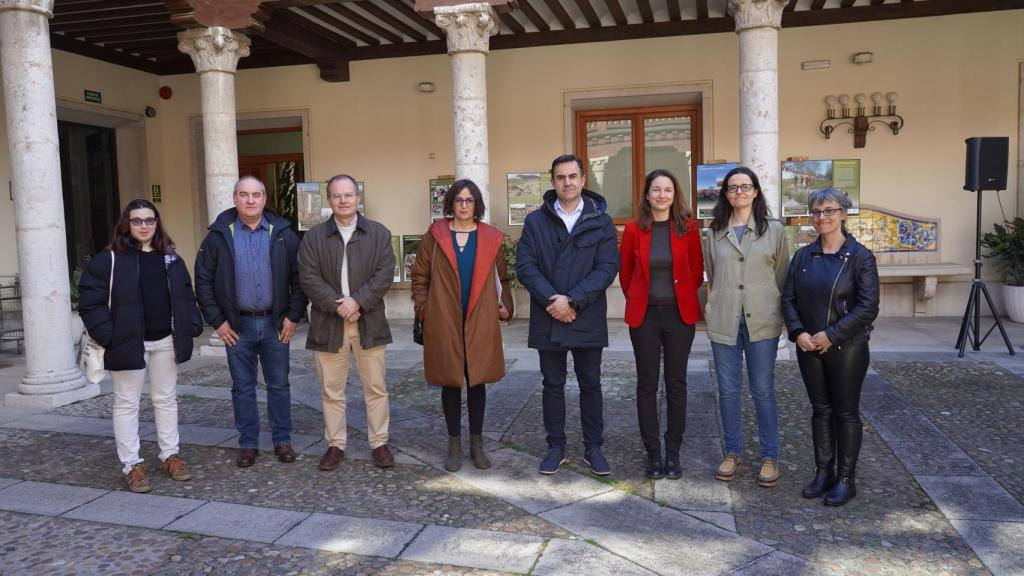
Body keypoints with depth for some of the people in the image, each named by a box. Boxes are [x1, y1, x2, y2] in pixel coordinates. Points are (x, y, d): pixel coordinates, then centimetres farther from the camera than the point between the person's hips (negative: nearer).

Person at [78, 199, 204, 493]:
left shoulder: (171, 259, 9)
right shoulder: (108, 260, -5)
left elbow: (185, 297, 13)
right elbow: (91, 302, -7)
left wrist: (191, 326, 1)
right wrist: (107, 335, -15)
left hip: (165, 341, 4)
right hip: (128, 343, -4)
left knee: (166, 399, 13)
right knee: (127, 403, 4)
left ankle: (170, 455, 25)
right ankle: (131, 464, 11)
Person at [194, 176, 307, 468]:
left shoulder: (282, 233, 1)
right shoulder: (219, 235, 0)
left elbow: (299, 277, 3)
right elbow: (203, 280, 2)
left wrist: (293, 316, -3)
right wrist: (217, 321, -3)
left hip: (275, 324, 0)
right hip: (237, 325, 0)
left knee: (279, 385, 8)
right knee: (243, 387, 9)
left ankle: (282, 440, 20)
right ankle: (248, 444, 20)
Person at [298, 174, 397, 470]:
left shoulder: (379, 233, 4)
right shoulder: (314, 237, 4)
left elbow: (385, 274, -4)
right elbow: (309, 278, -4)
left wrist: (357, 301, -15)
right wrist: (338, 305, -14)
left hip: (369, 321, 0)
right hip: (328, 323, 1)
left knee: (376, 387, 6)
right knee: (331, 389, 8)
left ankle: (379, 442, 18)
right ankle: (335, 444, 21)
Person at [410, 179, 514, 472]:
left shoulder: (491, 238, 5)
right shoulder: (434, 236, 2)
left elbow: (502, 278, 10)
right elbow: (420, 276, 5)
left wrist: (506, 306, -1)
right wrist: (423, 309, -3)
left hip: (480, 324, 1)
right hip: (444, 324, -1)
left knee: (477, 381, 8)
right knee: (450, 382, 6)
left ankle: (477, 444, 21)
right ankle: (454, 445, 19)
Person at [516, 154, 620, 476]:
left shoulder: (601, 222, 1)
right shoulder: (536, 221, 4)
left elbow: (608, 267, -7)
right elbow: (525, 265, -4)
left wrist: (572, 300, -17)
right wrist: (552, 301, -15)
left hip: (588, 320, 0)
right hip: (547, 320, 1)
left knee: (590, 384, 10)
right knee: (553, 384, 11)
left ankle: (593, 448, 22)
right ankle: (556, 446, 23)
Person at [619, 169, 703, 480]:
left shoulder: (688, 228, -1)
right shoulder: (634, 229, -2)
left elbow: (697, 270, 8)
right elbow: (625, 273, 8)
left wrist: (685, 298, 9)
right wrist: (637, 301, 10)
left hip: (680, 314, 0)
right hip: (644, 315, 0)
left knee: (676, 383, 7)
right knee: (647, 384, 6)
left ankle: (673, 452, 19)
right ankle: (653, 452, 18)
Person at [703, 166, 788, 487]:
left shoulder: (773, 230, 3)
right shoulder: (715, 233, 7)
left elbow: (782, 276, 6)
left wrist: (780, 312, 6)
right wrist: (713, 306, 12)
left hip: (762, 322, -2)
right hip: (723, 322, 2)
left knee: (763, 391, 5)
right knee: (728, 390, 9)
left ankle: (769, 457, 17)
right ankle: (732, 452, 22)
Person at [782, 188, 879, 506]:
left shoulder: (860, 256, -7)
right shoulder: (803, 256, 6)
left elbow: (868, 307, -13)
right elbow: (788, 298, 5)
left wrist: (831, 334, -17)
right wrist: (798, 332, -10)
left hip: (847, 348, -4)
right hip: (809, 347, 4)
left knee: (846, 412, 6)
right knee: (820, 410, 12)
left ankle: (845, 478, 17)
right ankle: (824, 472, 24)